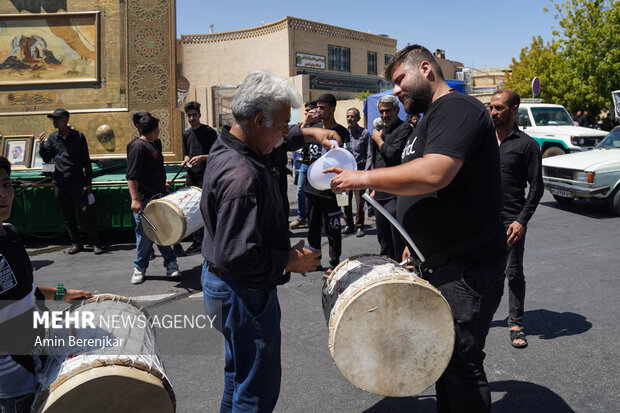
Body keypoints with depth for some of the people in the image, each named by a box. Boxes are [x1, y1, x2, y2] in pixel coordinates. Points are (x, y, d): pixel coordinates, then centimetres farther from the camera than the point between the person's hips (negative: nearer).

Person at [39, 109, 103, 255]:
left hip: (78, 182, -4)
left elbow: (86, 160, 2)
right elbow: (47, 159, 14)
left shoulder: (78, 136, 0)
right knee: (68, 215, 8)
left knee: (86, 213, -6)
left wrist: (89, 182, -2)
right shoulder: (52, 137, 8)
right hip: (60, 184, 4)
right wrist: (41, 146, -5)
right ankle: (76, 243, 19)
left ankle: (95, 243, 2)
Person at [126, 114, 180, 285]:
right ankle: (140, 268, 17)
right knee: (145, 234, 1)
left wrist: (163, 186, 30)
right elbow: (131, 176, -19)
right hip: (144, 200, -8)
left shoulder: (155, 143, 13)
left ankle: (171, 265, 18)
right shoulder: (137, 147, -14)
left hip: (158, 197, 8)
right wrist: (135, 200, -23)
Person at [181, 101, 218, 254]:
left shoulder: (209, 132, -3)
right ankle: (196, 242, 17)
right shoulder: (186, 134, 15)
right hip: (191, 177, 6)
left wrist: (202, 157, -18)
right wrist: (186, 161, 2)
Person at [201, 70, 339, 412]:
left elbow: (276, 140, 23)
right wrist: (291, 260, -19)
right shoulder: (242, 175, -31)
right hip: (243, 292, -10)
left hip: (223, 280, 10)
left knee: (240, 370, 28)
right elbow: (238, 256, -33)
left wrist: (308, 133, 10)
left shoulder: (225, 146, 0)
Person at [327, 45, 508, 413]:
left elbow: (434, 173, -31)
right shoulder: (432, 117, 18)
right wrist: (419, 242, 21)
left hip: (468, 268, -10)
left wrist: (363, 178, -22)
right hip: (440, 264, 10)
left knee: (462, 364, 2)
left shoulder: (455, 108, -15)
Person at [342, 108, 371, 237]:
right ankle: (348, 225, 17)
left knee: (359, 201, -2)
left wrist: (365, 172, -10)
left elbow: (369, 155, 0)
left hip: (359, 169, -3)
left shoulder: (365, 133, 2)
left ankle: (359, 226, 10)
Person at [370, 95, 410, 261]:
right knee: (383, 240, 16)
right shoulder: (381, 131, 17)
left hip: (395, 195, -8)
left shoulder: (404, 128, -8)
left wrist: (378, 140, -5)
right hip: (380, 195, 8)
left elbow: (393, 155, -21)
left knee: (398, 242, -3)